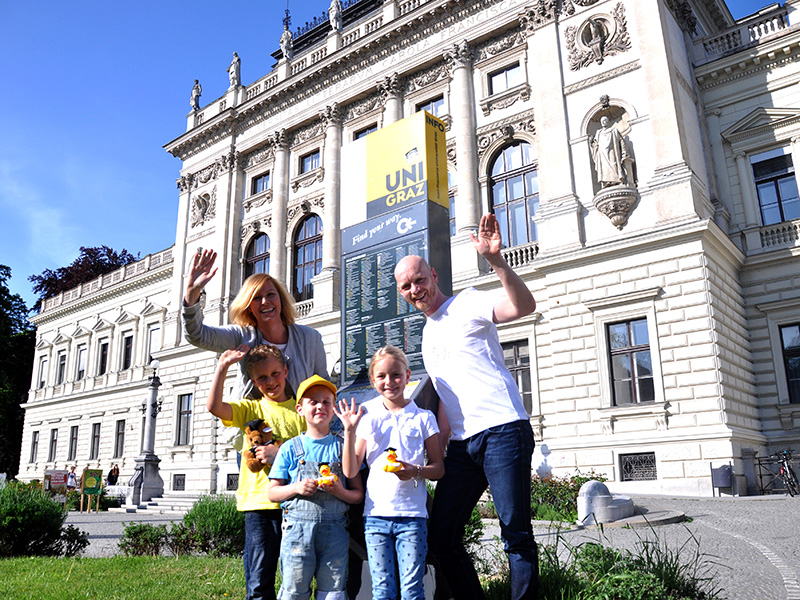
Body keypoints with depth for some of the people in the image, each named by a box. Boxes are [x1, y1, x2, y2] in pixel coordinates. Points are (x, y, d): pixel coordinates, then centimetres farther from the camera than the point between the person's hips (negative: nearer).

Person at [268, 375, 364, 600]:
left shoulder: (343, 446, 7)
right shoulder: (290, 448, 6)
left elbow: (358, 493, 7)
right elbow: (273, 493, 8)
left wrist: (341, 492, -13)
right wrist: (297, 488, -11)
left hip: (334, 528, 1)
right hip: (298, 524, 0)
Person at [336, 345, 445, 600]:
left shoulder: (423, 417, 3)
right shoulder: (366, 417, 6)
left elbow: (439, 468, 6)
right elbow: (350, 471, 2)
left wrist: (415, 471, -14)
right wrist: (349, 430, -8)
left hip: (412, 514, -1)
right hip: (375, 513, 1)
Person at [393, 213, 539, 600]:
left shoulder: (467, 304, 0)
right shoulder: (427, 334, 21)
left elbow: (523, 306, -20)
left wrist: (495, 260, -32)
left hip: (502, 432, -7)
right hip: (461, 444, 8)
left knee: (516, 535, -5)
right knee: (440, 537, 8)